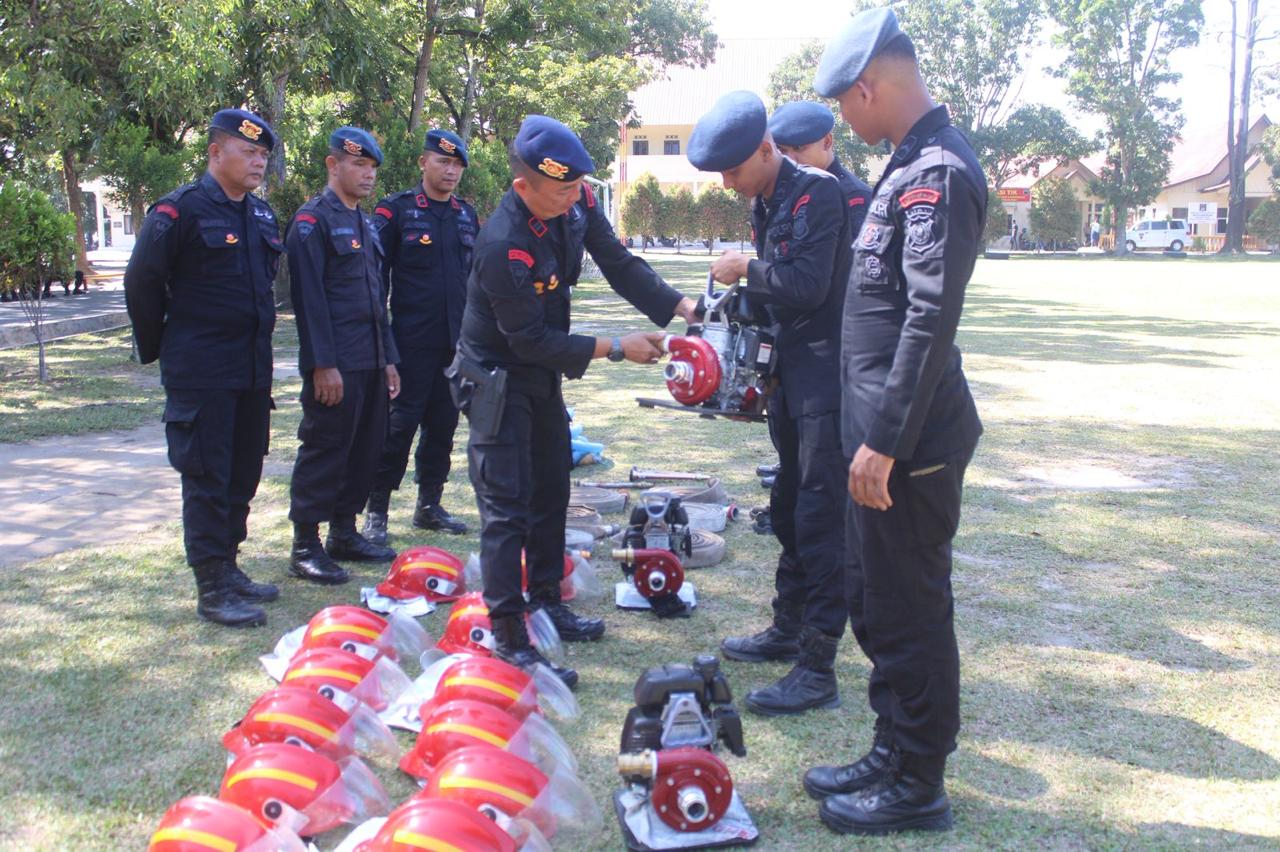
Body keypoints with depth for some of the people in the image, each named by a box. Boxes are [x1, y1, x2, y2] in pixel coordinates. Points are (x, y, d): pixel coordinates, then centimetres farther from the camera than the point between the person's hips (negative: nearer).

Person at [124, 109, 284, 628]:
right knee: (206, 478, -3)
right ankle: (211, 589, 4)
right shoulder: (180, 211, -11)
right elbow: (142, 283, -7)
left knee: (243, 474, 13)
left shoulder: (262, 215, 13)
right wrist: (159, 348, -1)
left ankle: (226, 567, 26)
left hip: (253, 370, 8)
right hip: (200, 374, -7)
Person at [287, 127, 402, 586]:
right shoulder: (312, 219, -8)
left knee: (366, 449, 12)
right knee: (324, 451, -3)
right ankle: (306, 546, 6)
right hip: (334, 364, -8)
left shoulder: (365, 223, 18)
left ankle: (344, 533, 24)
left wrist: (388, 358, 17)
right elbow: (309, 296, -15)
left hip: (370, 362, 9)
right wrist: (323, 363, -20)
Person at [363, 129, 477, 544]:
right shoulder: (395, 209, -2)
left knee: (443, 424, 10)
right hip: (412, 342, -5)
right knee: (400, 424, -3)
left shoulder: (468, 215, 13)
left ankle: (429, 505, 22)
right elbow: (376, 273, -3)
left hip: (457, 341, 5)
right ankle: (376, 510, 6)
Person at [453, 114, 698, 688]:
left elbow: (620, 265, -5)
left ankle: (546, 602, 33)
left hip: (543, 372, 8)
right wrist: (615, 349, -23)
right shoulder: (503, 246, -32)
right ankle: (508, 639, -2)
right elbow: (530, 339, -25)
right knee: (507, 506, -8)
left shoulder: (576, 204, -12)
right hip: (497, 378, -8)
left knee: (552, 489, 17)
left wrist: (683, 308, -17)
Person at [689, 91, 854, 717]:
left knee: (821, 517, -8)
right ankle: (787, 630, 32)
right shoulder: (764, 204, 13)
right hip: (790, 375, 10)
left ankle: (818, 669, -2)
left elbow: (808, 283, -25)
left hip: (827, 376, -10)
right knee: (790, 507, 18)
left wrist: (745, 270, -11)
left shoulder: (817, 192, -15)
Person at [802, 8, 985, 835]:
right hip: (888, 430, 10)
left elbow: (930, 319, -24)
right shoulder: (916, 162, 14)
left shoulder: (939, 173, -17)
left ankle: (919, 787, 16)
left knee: (910, 611, 1)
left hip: (911, 440, -10)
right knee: (876, 602, 18)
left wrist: (883, 440, -23)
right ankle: (894, 751, 33)